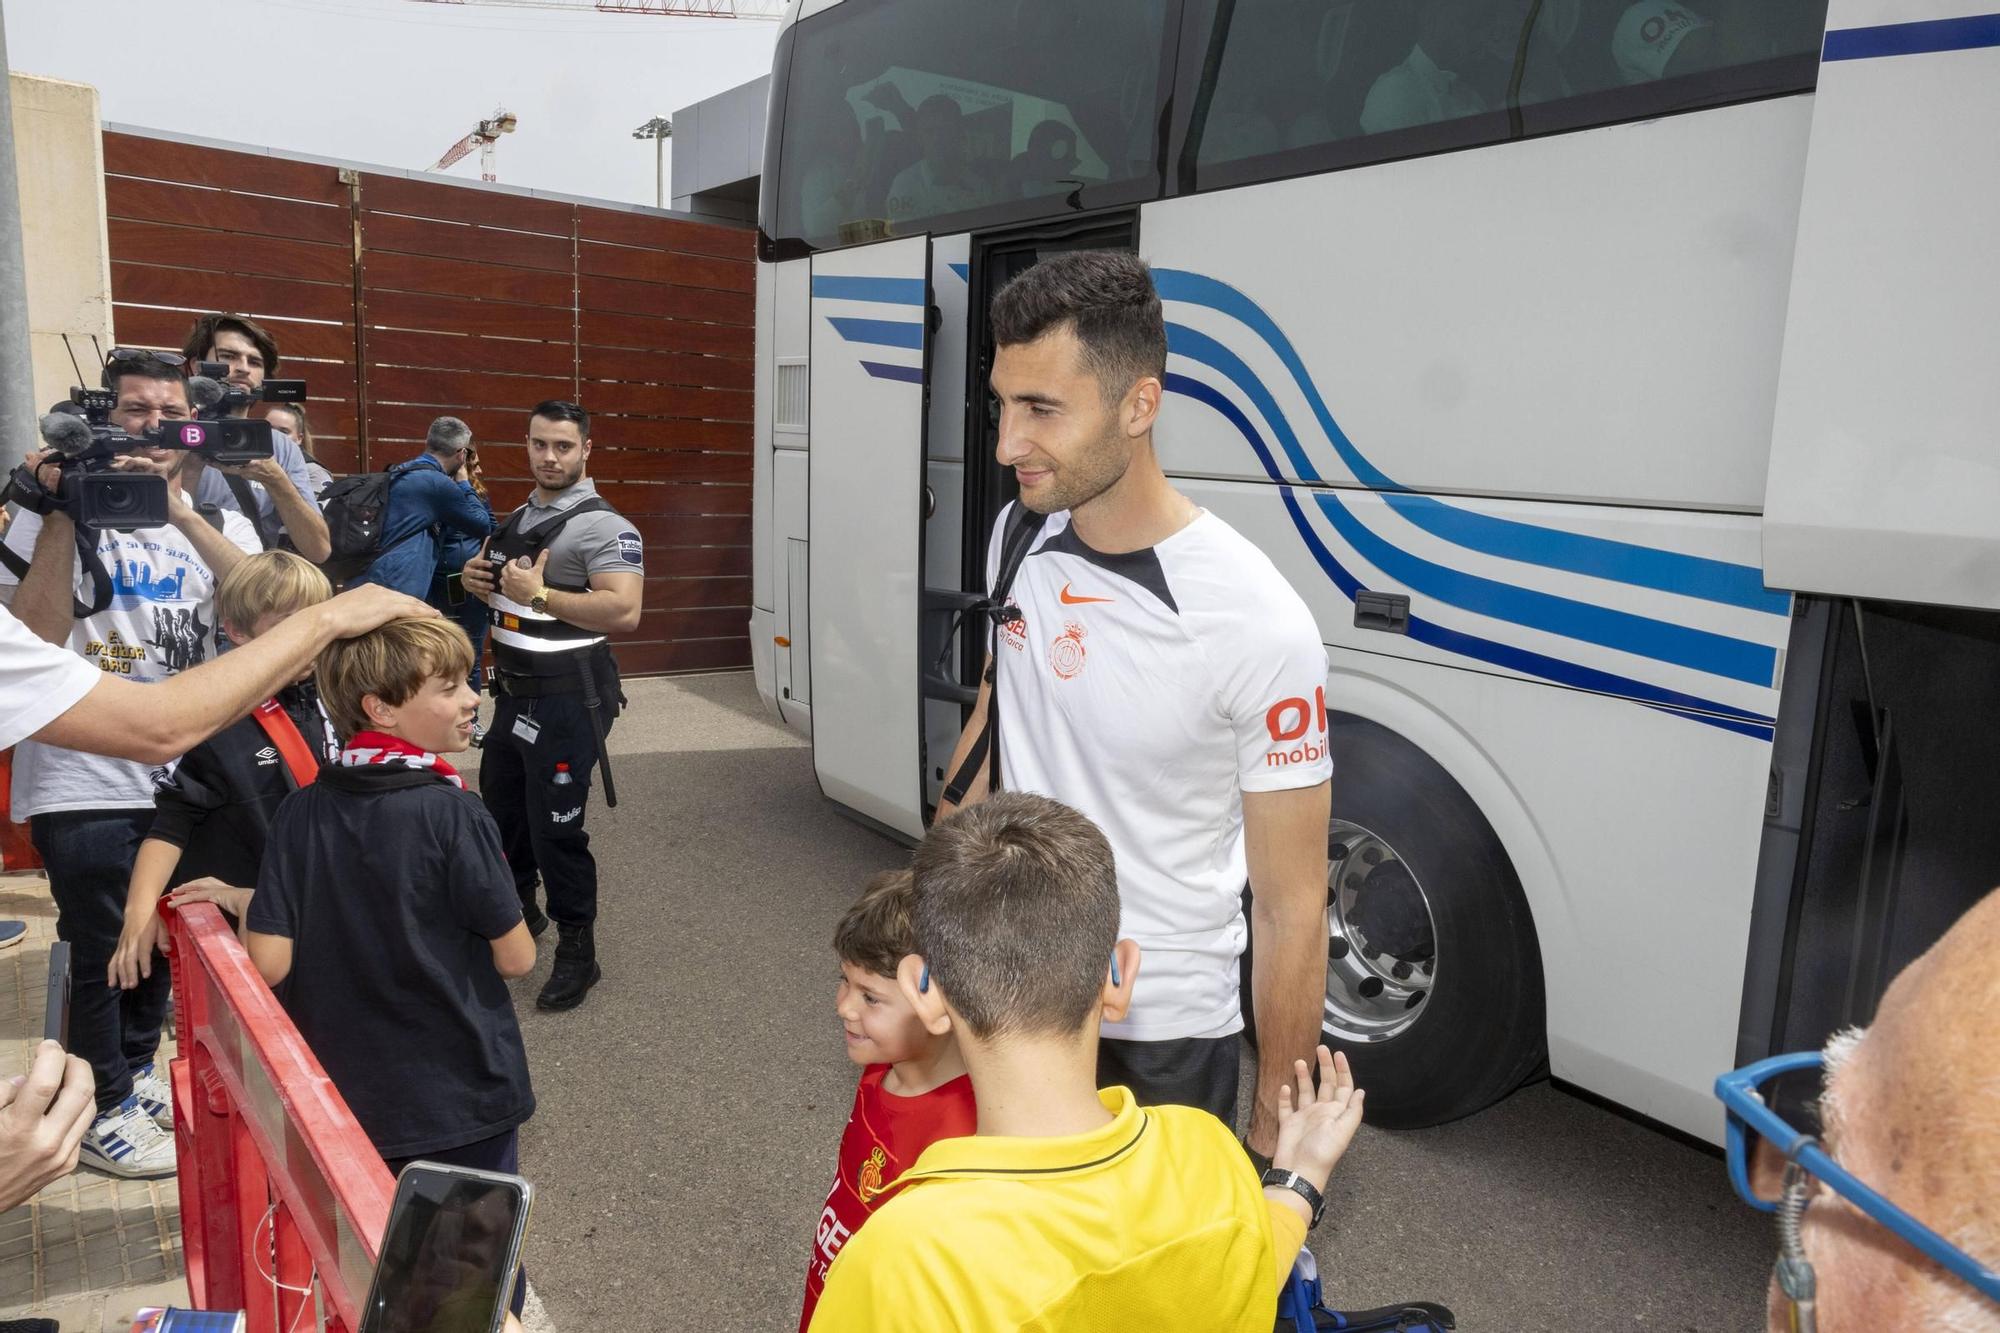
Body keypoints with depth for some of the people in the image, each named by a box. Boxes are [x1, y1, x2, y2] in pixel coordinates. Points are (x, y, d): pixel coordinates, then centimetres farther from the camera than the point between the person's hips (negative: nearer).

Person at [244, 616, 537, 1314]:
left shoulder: (302, 813, -9)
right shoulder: (452, 814, -21)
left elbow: (270, 962, -13)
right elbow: (515, 957, -16)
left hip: (348, 1099, 4)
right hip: (463, 1096, -4)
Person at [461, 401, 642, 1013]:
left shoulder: (602, 526, -16)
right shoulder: (518, 518, 12)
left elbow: (625, 611, -29)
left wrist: (538, 595, -26)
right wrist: (477, 578, 2)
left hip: (567, 701, -9)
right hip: (513, 690, 9)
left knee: (555, 826, -5)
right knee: (501, 807, 23)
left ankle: (577, 951, 11)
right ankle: (518, 909, 46)